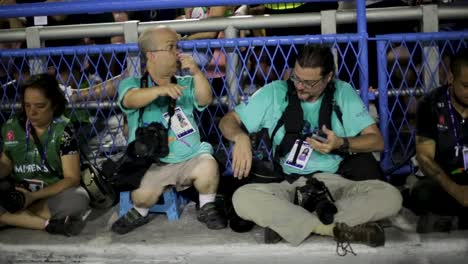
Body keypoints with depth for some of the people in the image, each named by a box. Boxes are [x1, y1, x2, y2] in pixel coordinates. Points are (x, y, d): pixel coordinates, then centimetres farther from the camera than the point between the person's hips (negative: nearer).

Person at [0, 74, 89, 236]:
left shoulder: (62, 131, -9)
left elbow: (72, 178, -13)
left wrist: (34, 196, -24)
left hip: (53, 194, -3)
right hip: (17, 194, 3)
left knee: (78, 199, -35)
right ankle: (49, 224, -25)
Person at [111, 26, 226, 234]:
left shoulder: (185, 83, 11)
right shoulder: (132, 83, 0)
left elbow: (205, 100, -5)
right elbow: (131, 99, -23)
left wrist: (196, 73, -21)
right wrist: (160, 90, -41)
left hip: (190, 158, 2)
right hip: (151, 163, -1)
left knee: (208, 167, -29)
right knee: (142, 195, -27)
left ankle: (207, 208, 2)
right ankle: (140, 213, 12)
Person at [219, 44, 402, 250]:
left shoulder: (343, 93, 3)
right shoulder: (274, 92, 1)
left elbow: (377, 141, 3)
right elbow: (228, 121, 6)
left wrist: (342, 144, -17)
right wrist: (240, 137, -18)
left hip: (333, 182, 1)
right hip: (286, 184, 0)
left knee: (390, 196, -27)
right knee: (243, 198, -31)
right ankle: (339, 229, -26)